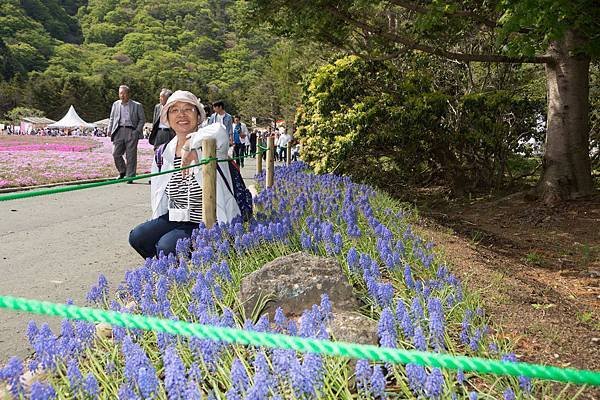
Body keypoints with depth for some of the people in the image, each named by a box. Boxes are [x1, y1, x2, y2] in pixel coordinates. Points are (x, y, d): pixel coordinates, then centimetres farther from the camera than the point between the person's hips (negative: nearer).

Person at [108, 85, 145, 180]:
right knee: (116, 154, -3)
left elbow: (142, 119, 7)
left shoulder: (137, 105, 6)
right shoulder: (115, 104, 17)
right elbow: (112, 118, 22)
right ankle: (122, 171, 19)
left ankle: (130, 176, 5)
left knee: (131, 156, -3)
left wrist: (137, 130, -5)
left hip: (131, 132, -3)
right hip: (119, 131, 3)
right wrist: (109, 130, 9)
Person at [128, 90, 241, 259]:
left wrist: (190, 144, -26)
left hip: (209, 224, -6)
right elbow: (158, 195, 17)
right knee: (137, 236, -13)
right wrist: (156, 226, 11)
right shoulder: (163, 153, 7)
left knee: (166, 245, -26)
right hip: (175, 219, 6)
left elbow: (218, 131, -38)